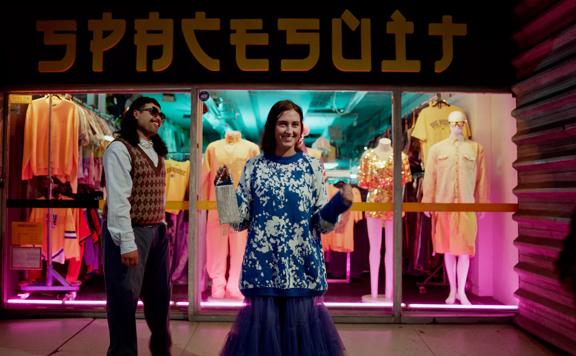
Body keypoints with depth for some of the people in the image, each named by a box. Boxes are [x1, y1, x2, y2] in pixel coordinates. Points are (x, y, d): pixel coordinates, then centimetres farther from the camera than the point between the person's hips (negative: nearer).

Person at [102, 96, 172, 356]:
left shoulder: (156, 152, 15)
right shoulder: (120, 149, -9)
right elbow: (118, 199, -16)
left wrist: (162, 227, 8)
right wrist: (127, 243, -20)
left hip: (157, 232, 8)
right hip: (130, 232, -8)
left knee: (160, 295, 17)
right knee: (125, 298, 0)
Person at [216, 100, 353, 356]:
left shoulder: (313, 167, 3)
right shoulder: (254, 166, 4)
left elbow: (323, 224, 2)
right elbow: (239, 221, 4)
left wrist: (340, 203, -14)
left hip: (302, 268, 0)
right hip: (262, 267, 0)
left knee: (302, 325, 7)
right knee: (262, 328, 7)